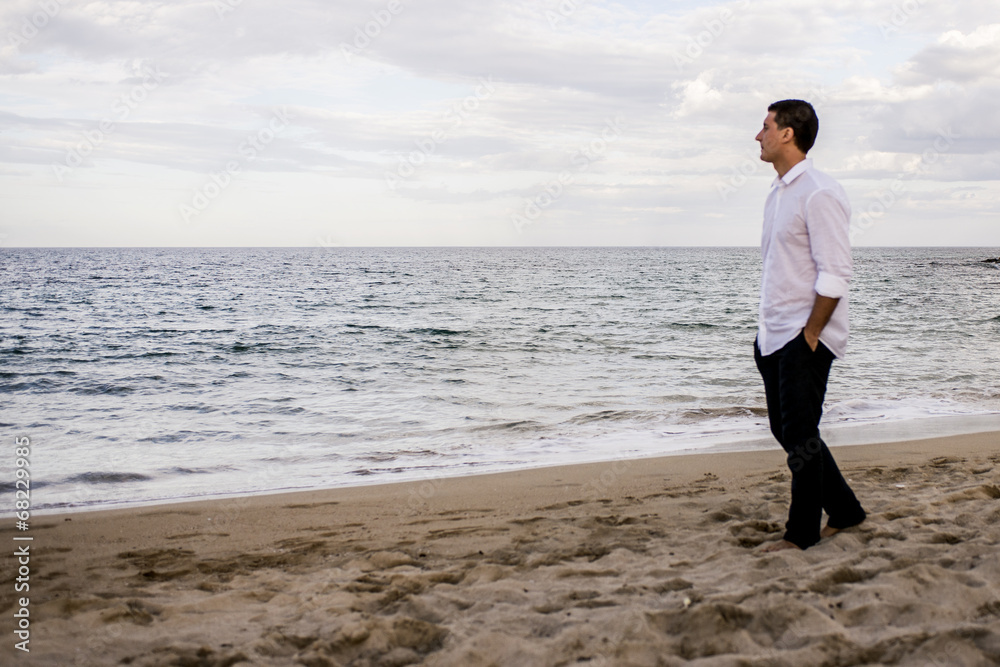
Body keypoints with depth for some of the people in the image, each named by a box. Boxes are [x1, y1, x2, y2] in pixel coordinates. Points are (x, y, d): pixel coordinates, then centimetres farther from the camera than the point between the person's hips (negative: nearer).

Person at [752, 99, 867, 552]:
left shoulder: (820, 195, -16)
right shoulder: (778, 193, 13)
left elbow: (834, 275, -19)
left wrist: (809, 335, -17)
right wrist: (767, 331, 15)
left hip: (807, 338, -9)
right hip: (774, 336, 9)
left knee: (800, 436, -1)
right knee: (786, 430, 14)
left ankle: (802, 533, 14)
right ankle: (844, 511, 29)